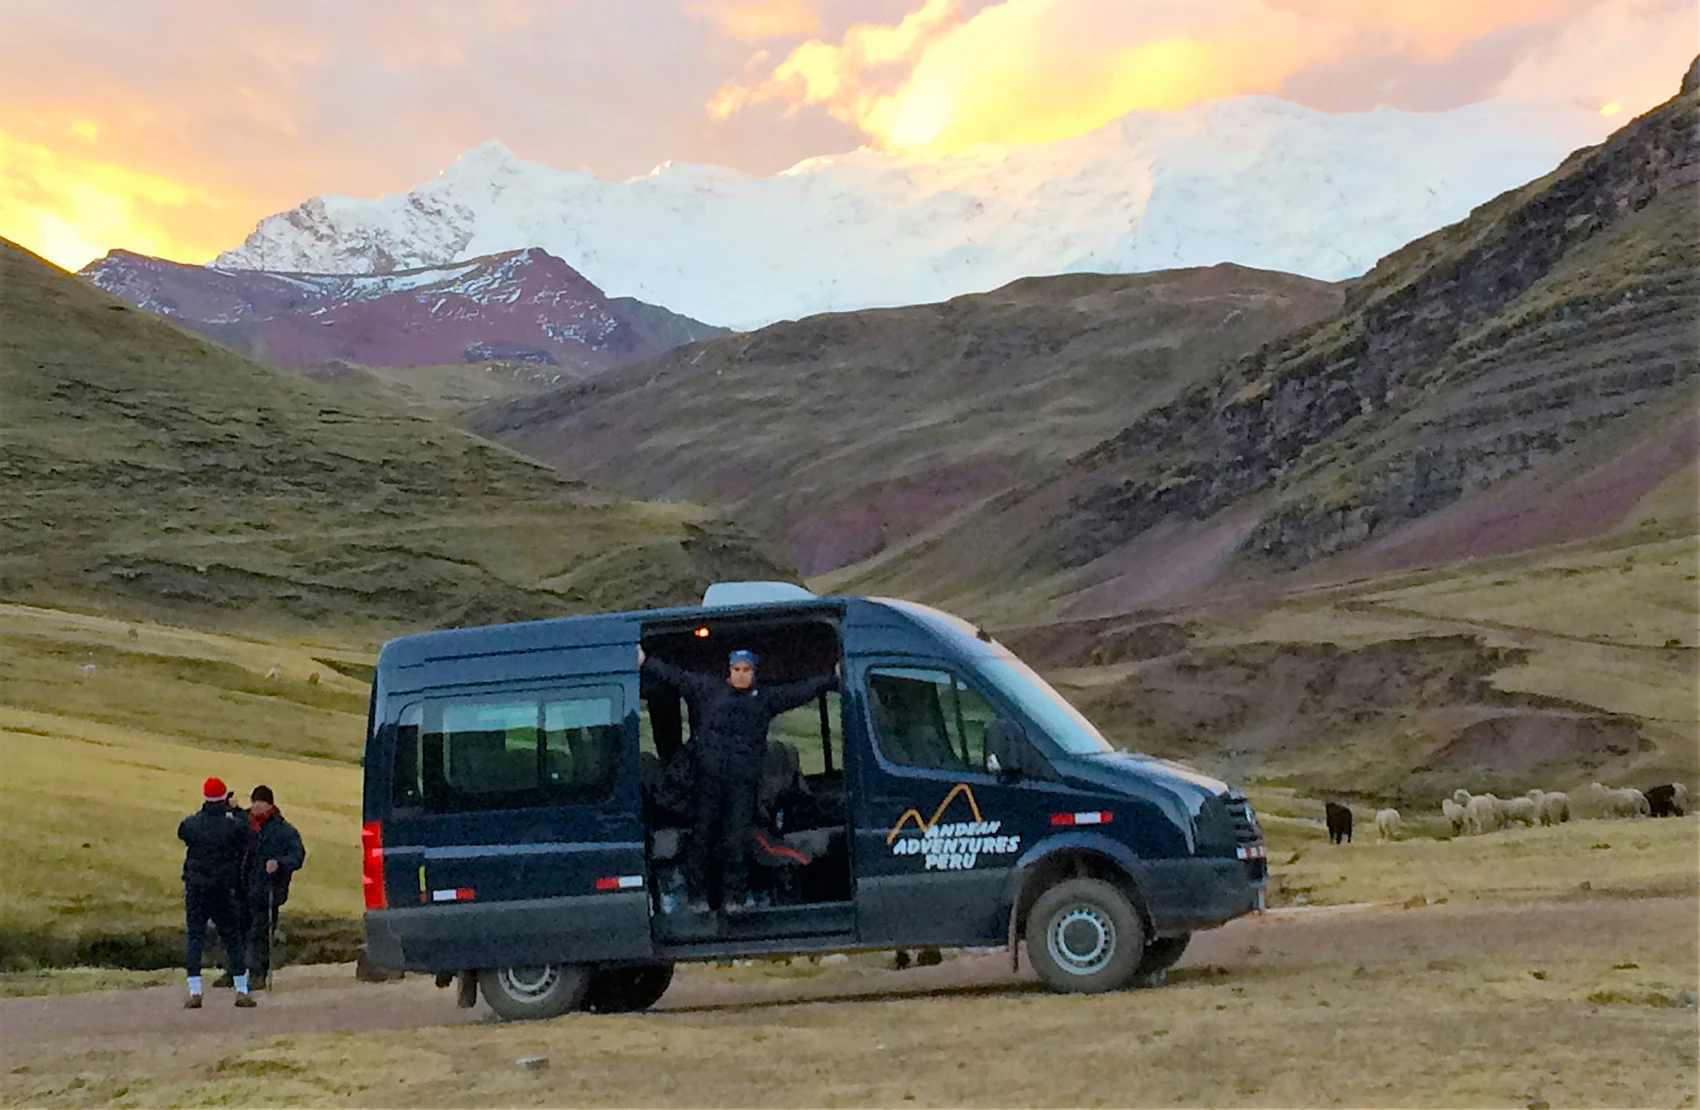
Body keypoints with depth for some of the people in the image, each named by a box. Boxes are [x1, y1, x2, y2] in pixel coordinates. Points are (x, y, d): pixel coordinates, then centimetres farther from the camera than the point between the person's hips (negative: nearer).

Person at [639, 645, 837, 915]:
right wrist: (645, 663, 12)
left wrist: (833, 680, 14)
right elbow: (676, 676, 14)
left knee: (737, 840, -2)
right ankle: (698, 895, 8)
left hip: (744, 780, 0)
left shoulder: (766, 698, 15)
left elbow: (801, 691, 16)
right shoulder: (709, 689, 13)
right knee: (703, 834, 1)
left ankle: (734, 898, 5)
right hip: (709, 774, 0)